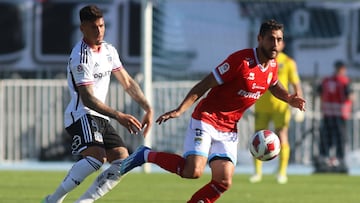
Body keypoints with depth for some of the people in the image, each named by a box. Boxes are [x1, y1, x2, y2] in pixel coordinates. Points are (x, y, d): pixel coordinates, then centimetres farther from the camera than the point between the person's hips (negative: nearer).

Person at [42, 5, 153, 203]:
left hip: (100, 117, 9)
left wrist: (147, 109, 8)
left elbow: (127, 82, 17)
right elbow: (88, 99, -24)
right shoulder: (81, 58, -19)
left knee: (123, 162, -4)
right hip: (81, 115, -9)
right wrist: (119, 116, -31)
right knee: (97, 156, -32)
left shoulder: (109, 50, 10)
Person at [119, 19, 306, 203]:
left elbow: (273, 86, 31)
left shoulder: (272, 66, 5)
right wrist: (180, 110, -24)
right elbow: (204, 85, -16)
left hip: (228, 130, 7)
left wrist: (288, 99, 9)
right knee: (193, 170, -23)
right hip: (206, 120, -7)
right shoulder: (241, 60, -18)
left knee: (224, 182, -9)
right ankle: (147, 155, -1)